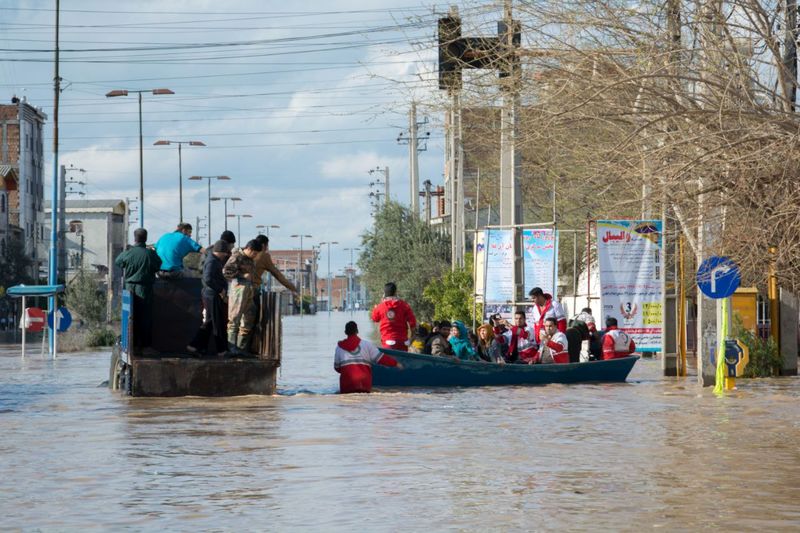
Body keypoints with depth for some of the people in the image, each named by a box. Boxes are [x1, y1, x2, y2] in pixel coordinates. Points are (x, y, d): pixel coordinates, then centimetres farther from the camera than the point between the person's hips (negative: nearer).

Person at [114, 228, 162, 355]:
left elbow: (117, 262, 11)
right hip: (145, 289, -2)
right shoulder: (151, 254, -11)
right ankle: (146, 346, 4)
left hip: (130, 287, 2)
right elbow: (158, 267, 2)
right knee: (145, 318, 4)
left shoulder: (127, 254, -6)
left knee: (132, 317, 11)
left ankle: (134, 344, 15)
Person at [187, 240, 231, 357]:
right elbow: (208, 279, -29)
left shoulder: (215, 260, 13)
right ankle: (221, 349, 7)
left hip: (210, 295, 10)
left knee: (209, 323, 14)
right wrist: (221, 289, -22)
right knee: (219, 323, -1)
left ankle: (195, 345, 15)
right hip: (214, 296, -10)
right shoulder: (212, 262, -18)